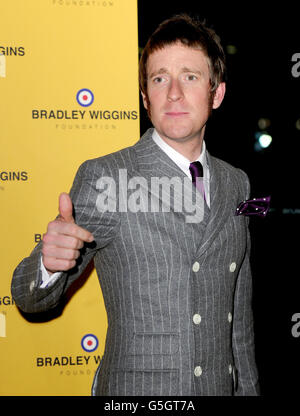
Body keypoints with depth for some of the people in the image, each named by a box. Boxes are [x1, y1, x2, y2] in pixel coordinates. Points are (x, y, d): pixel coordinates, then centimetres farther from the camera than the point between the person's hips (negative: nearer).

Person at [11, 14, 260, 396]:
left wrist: (248, 388, 12)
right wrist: (49, 262, -32)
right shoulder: (104, 178, -11)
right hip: (134, 389, -4)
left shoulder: (236, 184, 4)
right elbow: (29, 297, -11)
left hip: (221, 385, 5)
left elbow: (239, 314, 12)